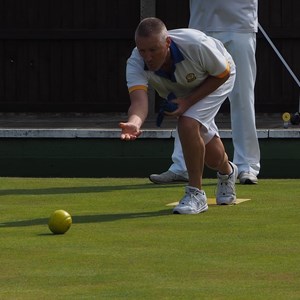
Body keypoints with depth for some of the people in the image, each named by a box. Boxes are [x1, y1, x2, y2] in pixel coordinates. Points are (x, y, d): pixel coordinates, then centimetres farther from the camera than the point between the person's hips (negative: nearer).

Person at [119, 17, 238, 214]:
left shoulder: (196, 45, -42)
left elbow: (222, 73, -24)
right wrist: (134, 123, -74)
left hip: (217, 78, -4)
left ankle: (196, 194, -16)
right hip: (181, 93, 4)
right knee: (212, 157, 10)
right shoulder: (136, 63, -36)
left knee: (188, 124, -30)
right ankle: (227, 172, 49)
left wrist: (189, 101, -33)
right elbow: (139, 100, -50)